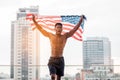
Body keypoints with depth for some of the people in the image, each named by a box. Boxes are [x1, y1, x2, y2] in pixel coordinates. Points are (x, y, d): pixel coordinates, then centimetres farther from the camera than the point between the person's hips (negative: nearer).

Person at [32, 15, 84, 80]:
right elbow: (41, 29, 12)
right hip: (52, 60, -1)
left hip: (60, 60, 1)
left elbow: (75, 29, 2)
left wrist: (81, 20, -4)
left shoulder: (65, 36, 4)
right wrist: (34, 21, 12)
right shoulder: (50, 36, 5)